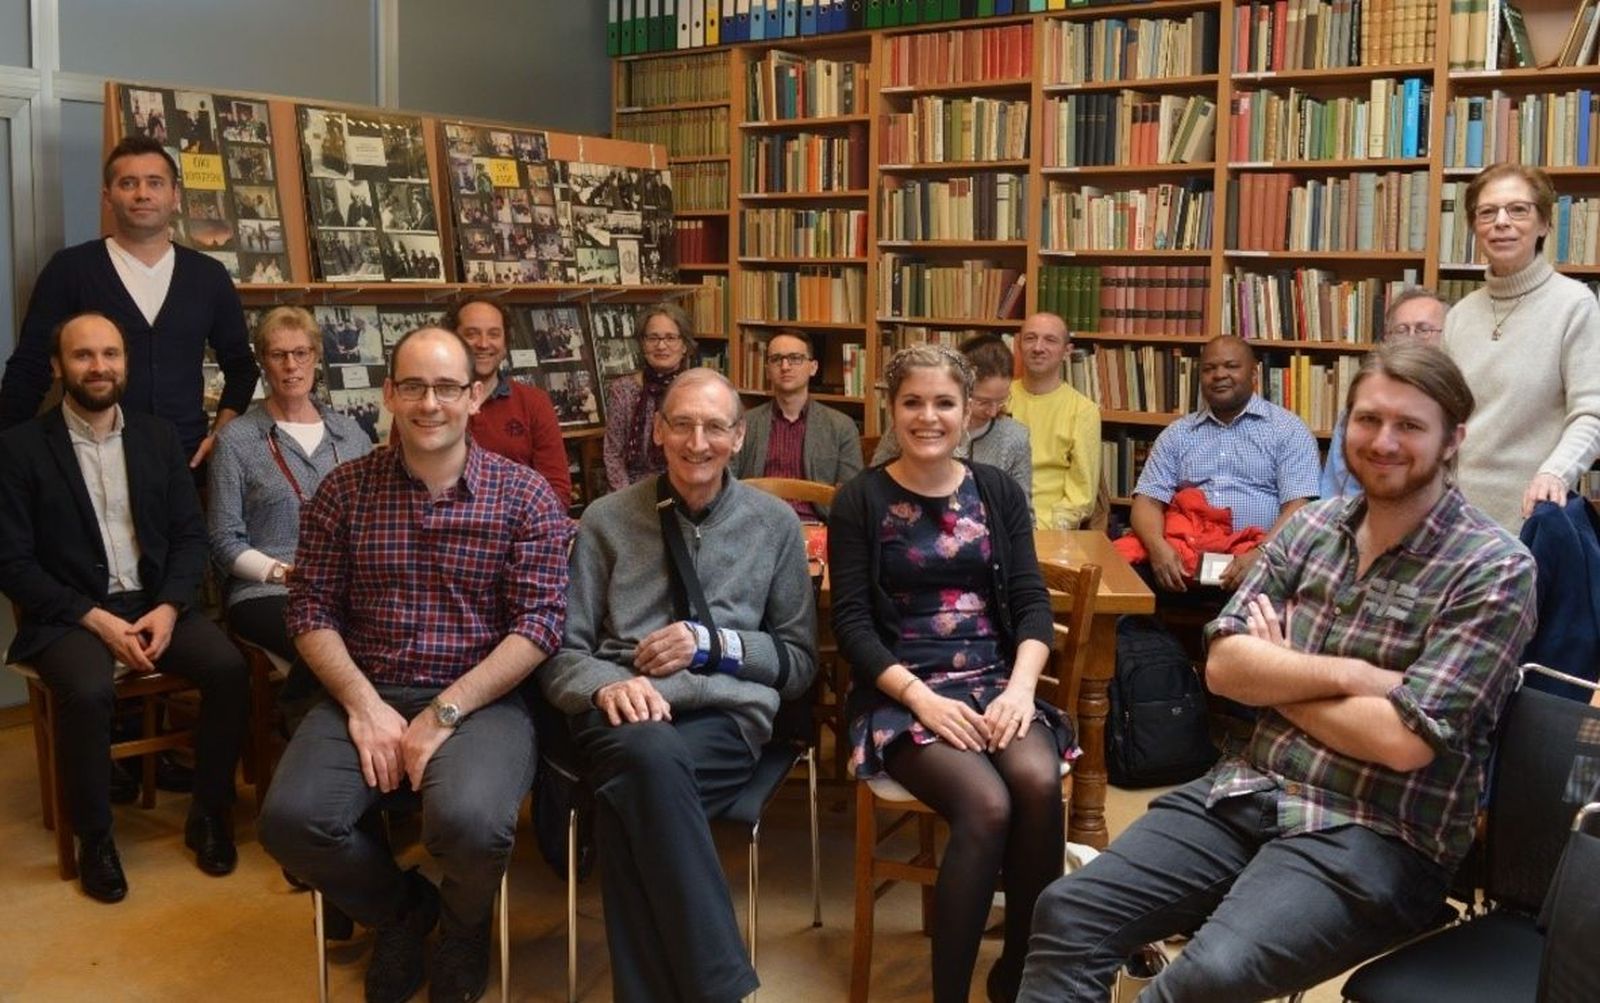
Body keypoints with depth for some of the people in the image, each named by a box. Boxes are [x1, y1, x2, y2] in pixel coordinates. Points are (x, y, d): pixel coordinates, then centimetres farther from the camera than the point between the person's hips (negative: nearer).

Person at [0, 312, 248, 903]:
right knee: (88, 692, -33)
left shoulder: (159, 438, 10)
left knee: (229, 666, -23)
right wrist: (98, 620, -16)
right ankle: (94, 837, -10)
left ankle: (209, 813, -3)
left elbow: (190, 534, 8)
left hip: (155, 603, 3)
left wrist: (169, 608, -11)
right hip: (68, 615, -3)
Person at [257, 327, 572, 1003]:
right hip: (364, 696, 3)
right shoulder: (344, 489, 6)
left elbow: (540, 622, -8)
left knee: (469, 820, -31)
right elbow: (311, 610, 4)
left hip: (481, 699, -2)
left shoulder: (524, 495, -2)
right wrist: (364, 704, -12)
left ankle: (462, 929, 10)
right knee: (290, 820, -22)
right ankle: (403, 909, 13)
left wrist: (443, 714, -16)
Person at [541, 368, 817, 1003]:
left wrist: (714, 644, -3)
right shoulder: (605, 521, 13)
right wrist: (606, 684, -14)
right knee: (647, 753, -39)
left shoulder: (776, 523, 14)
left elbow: (801, 662, 15)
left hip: (726, 714, 0)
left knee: (629, 798, -35)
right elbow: (560, 652, 10)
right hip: (623, 714, 0)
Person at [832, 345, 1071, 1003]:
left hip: (993, 680, 3)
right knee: (986, 804, -30)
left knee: (1040, 783, -28)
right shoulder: (861, 500, 2)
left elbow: (1032, 601, 5)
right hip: (901, 691, -3)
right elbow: (851, 622, -5)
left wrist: (1021, 685, -14)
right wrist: (920, 695, -19)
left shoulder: (998, 492, 11)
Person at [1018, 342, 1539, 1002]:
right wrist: (1349, 675, -16)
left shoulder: (1494, 570, -10)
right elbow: (1223, 665, -1)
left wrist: (1274, 677, -4)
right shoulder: (1314, 526, 7)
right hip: (1252, 791, 6)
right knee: (1067, 914, -10)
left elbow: (1402, 740, -17)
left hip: (1380, 836, -5)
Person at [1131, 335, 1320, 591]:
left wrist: (1261, 554, -22)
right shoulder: (1176, 434, 16)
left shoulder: (1288, 430, 7)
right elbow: (1148, 500, 7)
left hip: (1261, 556, -2)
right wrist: (1157, 545, -16)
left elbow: (1297, 508, -3)